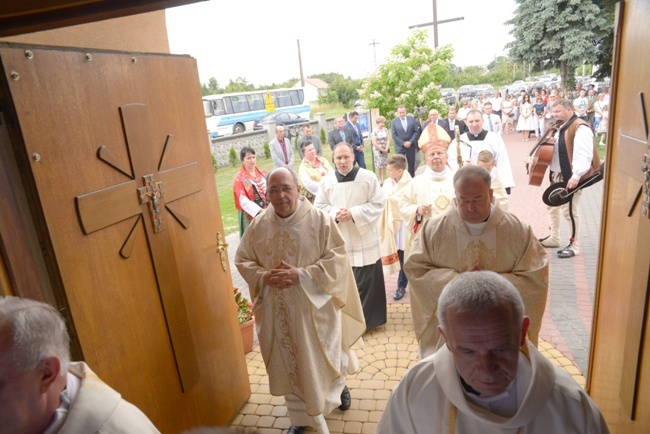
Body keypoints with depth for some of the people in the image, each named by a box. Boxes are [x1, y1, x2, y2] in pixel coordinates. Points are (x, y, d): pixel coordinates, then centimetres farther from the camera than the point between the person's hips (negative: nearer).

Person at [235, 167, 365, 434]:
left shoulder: (320, 220, -12)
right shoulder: (258, 226, -3)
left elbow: (336, 259, -13)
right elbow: (242, 260, 4)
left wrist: (302, 275, -24)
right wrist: (264, 277, -16)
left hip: (314, 307, -2)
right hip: (277, 311, 3)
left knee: (323, 357, 16)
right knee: (289, 363, 15)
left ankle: (339, 386, 51)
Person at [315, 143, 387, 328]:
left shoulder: (368, 177, -6)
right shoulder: (327, 181, 0)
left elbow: (378, 203, -7)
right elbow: (319, 207, 4)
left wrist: (354, 213, -18)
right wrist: (335, 213, -16)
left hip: (365, 238, -2)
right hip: (340, 240, 2)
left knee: (367, 282, 5)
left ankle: (368, 318, 22)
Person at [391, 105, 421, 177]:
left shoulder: (412, 119, 3)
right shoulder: (394, 121, -2)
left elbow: (416, 131, 0)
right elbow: (394, 135, -5)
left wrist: (410, 142, -11)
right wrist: (403, 143, -13)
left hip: (411, 145, 2)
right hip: (400, 147, -2)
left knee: (412, 164, 8)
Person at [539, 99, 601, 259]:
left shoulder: (580, 128, -18)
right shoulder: (562, 127, 13)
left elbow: (584, 155, -27)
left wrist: (576, 176, -32)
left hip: (570, 177, -10)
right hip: (557, 175, 10)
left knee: (569, 210, -4)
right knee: (552, 206, 18)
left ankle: (574, 245, 10)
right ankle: (554, 238, 32)